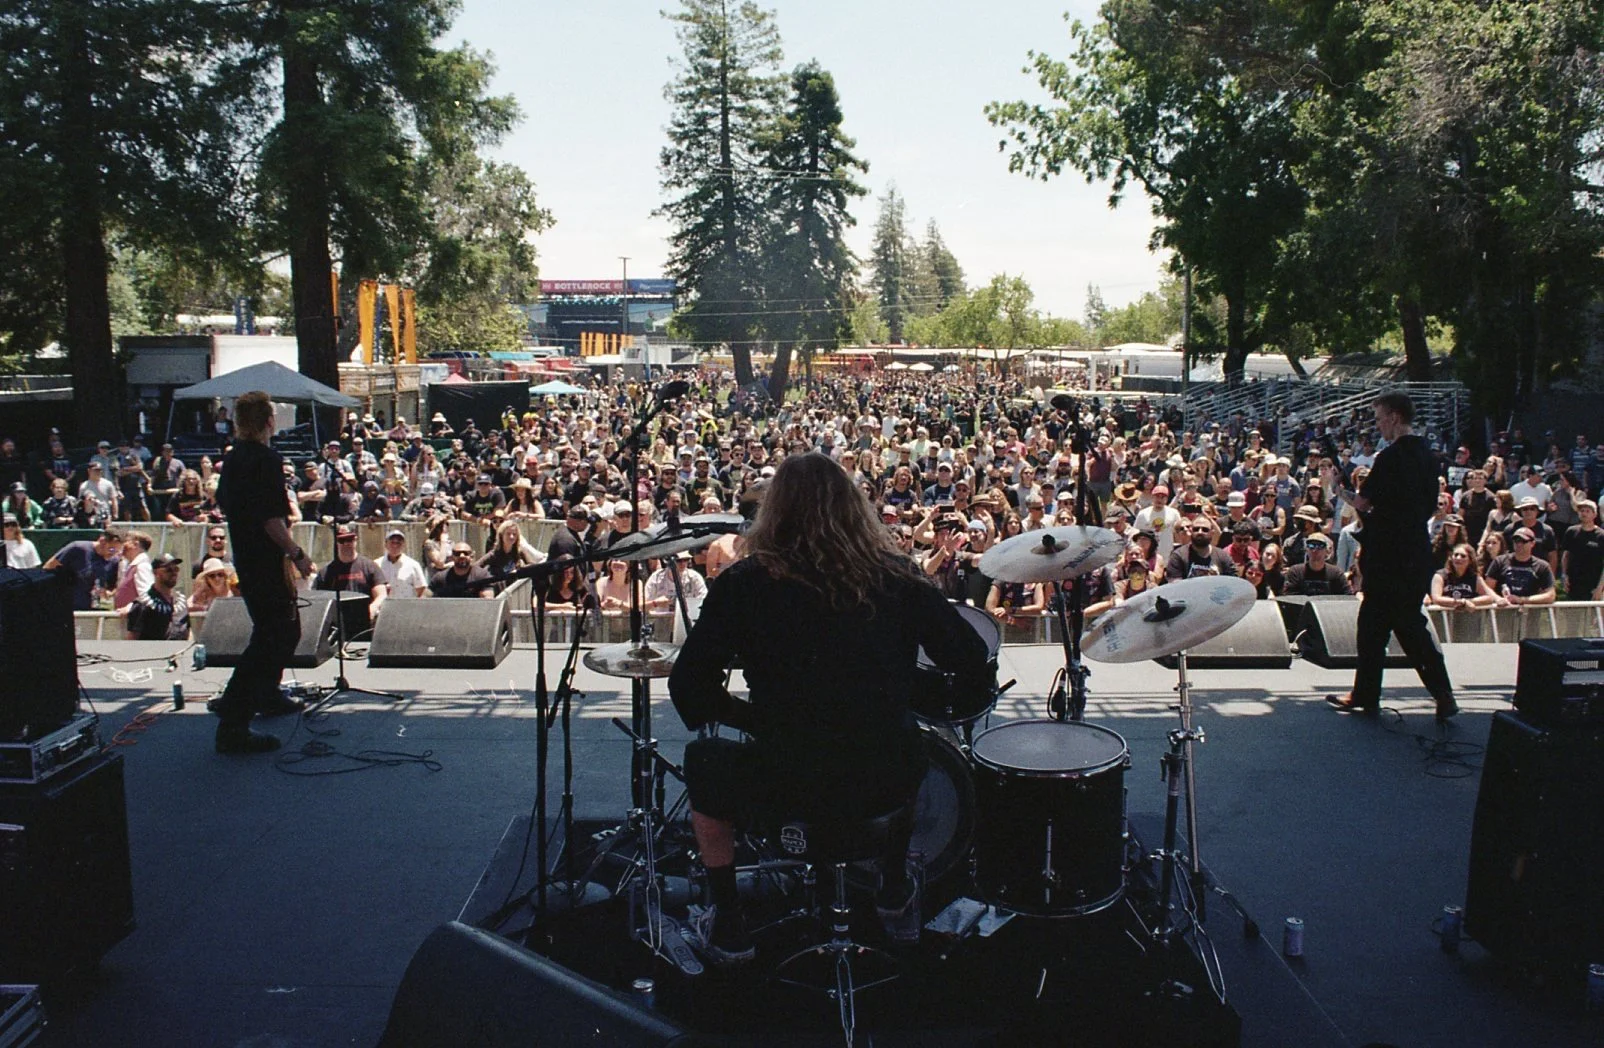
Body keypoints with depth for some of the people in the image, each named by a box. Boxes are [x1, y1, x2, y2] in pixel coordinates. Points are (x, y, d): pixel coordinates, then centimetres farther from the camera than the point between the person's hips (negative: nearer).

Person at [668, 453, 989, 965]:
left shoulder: (743, 582, -6)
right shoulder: (897, 576, -1)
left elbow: (688, 688, -7)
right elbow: (971, 659, 2)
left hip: (788, 782, -2)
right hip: (888, 782, 3)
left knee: (704, 762, 29)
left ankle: (728, 928, 32)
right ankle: (896, 897, 46)